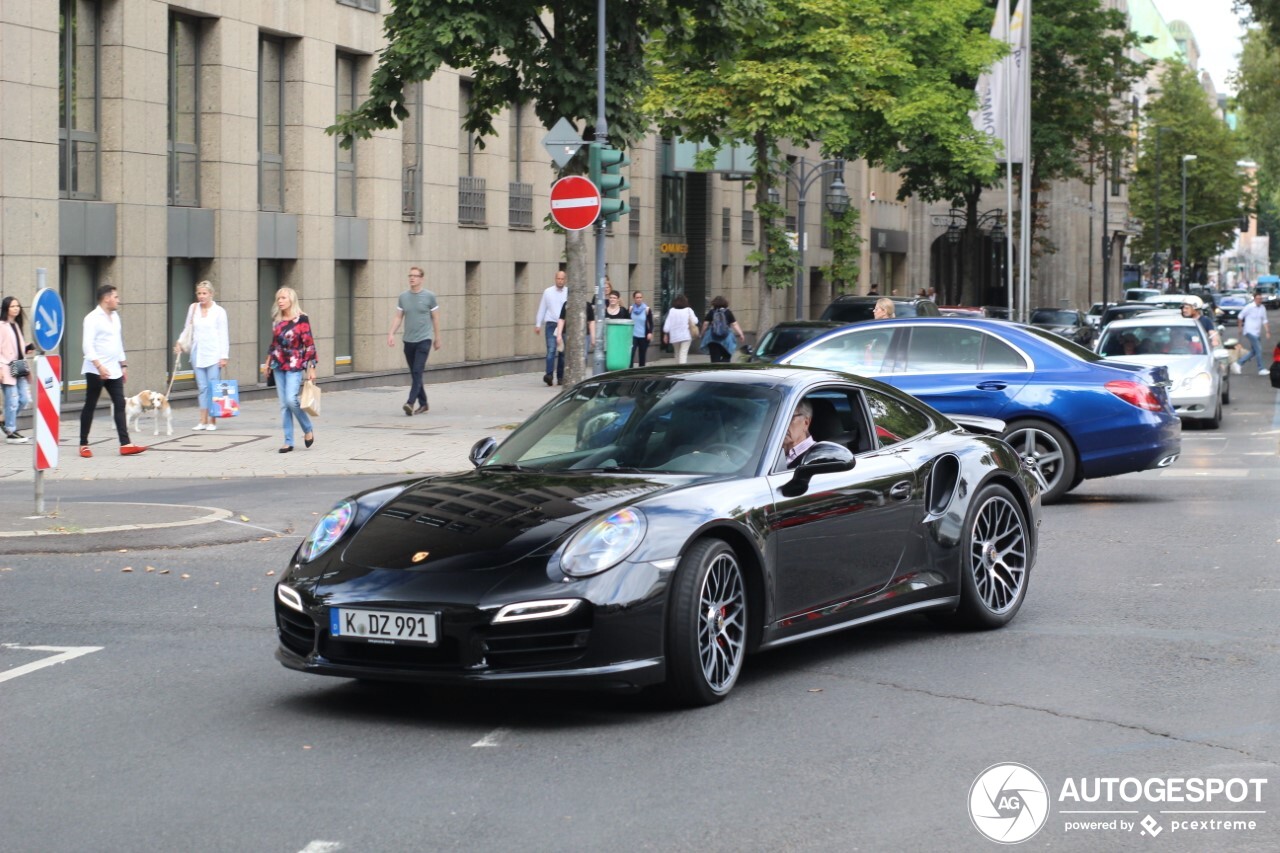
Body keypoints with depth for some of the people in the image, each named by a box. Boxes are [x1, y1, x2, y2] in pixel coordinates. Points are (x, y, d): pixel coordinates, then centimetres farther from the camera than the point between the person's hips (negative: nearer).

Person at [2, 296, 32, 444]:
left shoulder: (17, 325, 17)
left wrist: (30, 347, 2)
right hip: (8, 369, -8)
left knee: (25, 400, 7)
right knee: (13, 401, -7)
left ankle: (8, 423, 25)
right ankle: (10, 433, 2)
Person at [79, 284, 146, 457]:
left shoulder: (115, 316, 13)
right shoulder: (93, 318, -12)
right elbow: (87, 345, -19)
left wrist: (124, 365, 20)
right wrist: (99, 366, -27)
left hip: (114, 370, 7)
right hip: (96, 371, -7)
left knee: (120, 405, 0)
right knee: (90, 407, 1)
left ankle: (125, 444, -3)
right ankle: (84, 445, 9)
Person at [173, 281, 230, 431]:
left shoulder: (219, 311, -2)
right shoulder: (193, 308, 9)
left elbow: (223, 335, -3)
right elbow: (188, 329, 15)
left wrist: (223, 356, -7)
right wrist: (180, 344, 0)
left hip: (213, 354, -4)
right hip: (198, 353, 4)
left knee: (213, 387, -5)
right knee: (202, 387, 5)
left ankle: (212, 421, 1)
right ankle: (203, 421, 7)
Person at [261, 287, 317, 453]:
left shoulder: (301, 319, -7)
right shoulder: (276, 320, 10)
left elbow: (309, 344, -8)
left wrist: (311, 367, -11)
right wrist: (267, 362, 16)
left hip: (295, 366, -6)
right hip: (278, 366, 6)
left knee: (291, 399, -17)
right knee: (283, 404, 3)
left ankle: (308, 430, 6)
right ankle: (288, 442, 7)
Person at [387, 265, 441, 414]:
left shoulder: (429, 296, -2)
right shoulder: (403, 297, 7)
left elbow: (435, 318, 4)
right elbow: (398, 317, 10)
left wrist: (437, 338, 7)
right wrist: (391, 333, -4)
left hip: (423, 340, -4)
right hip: (408, 341, 5)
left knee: (417, 372, -16)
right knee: (414, 374, 9)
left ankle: (411, 403, -23)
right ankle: (423, 404, 20)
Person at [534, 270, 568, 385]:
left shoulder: (569, 293, 2)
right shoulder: (548, 292, 5)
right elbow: (542, 309, 10)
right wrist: (538, 324, 9)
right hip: (551, 324, -1)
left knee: (563, 352, 7)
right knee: (551, 350, -15)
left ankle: (560, 377, 16)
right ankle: (549, 375, -23)